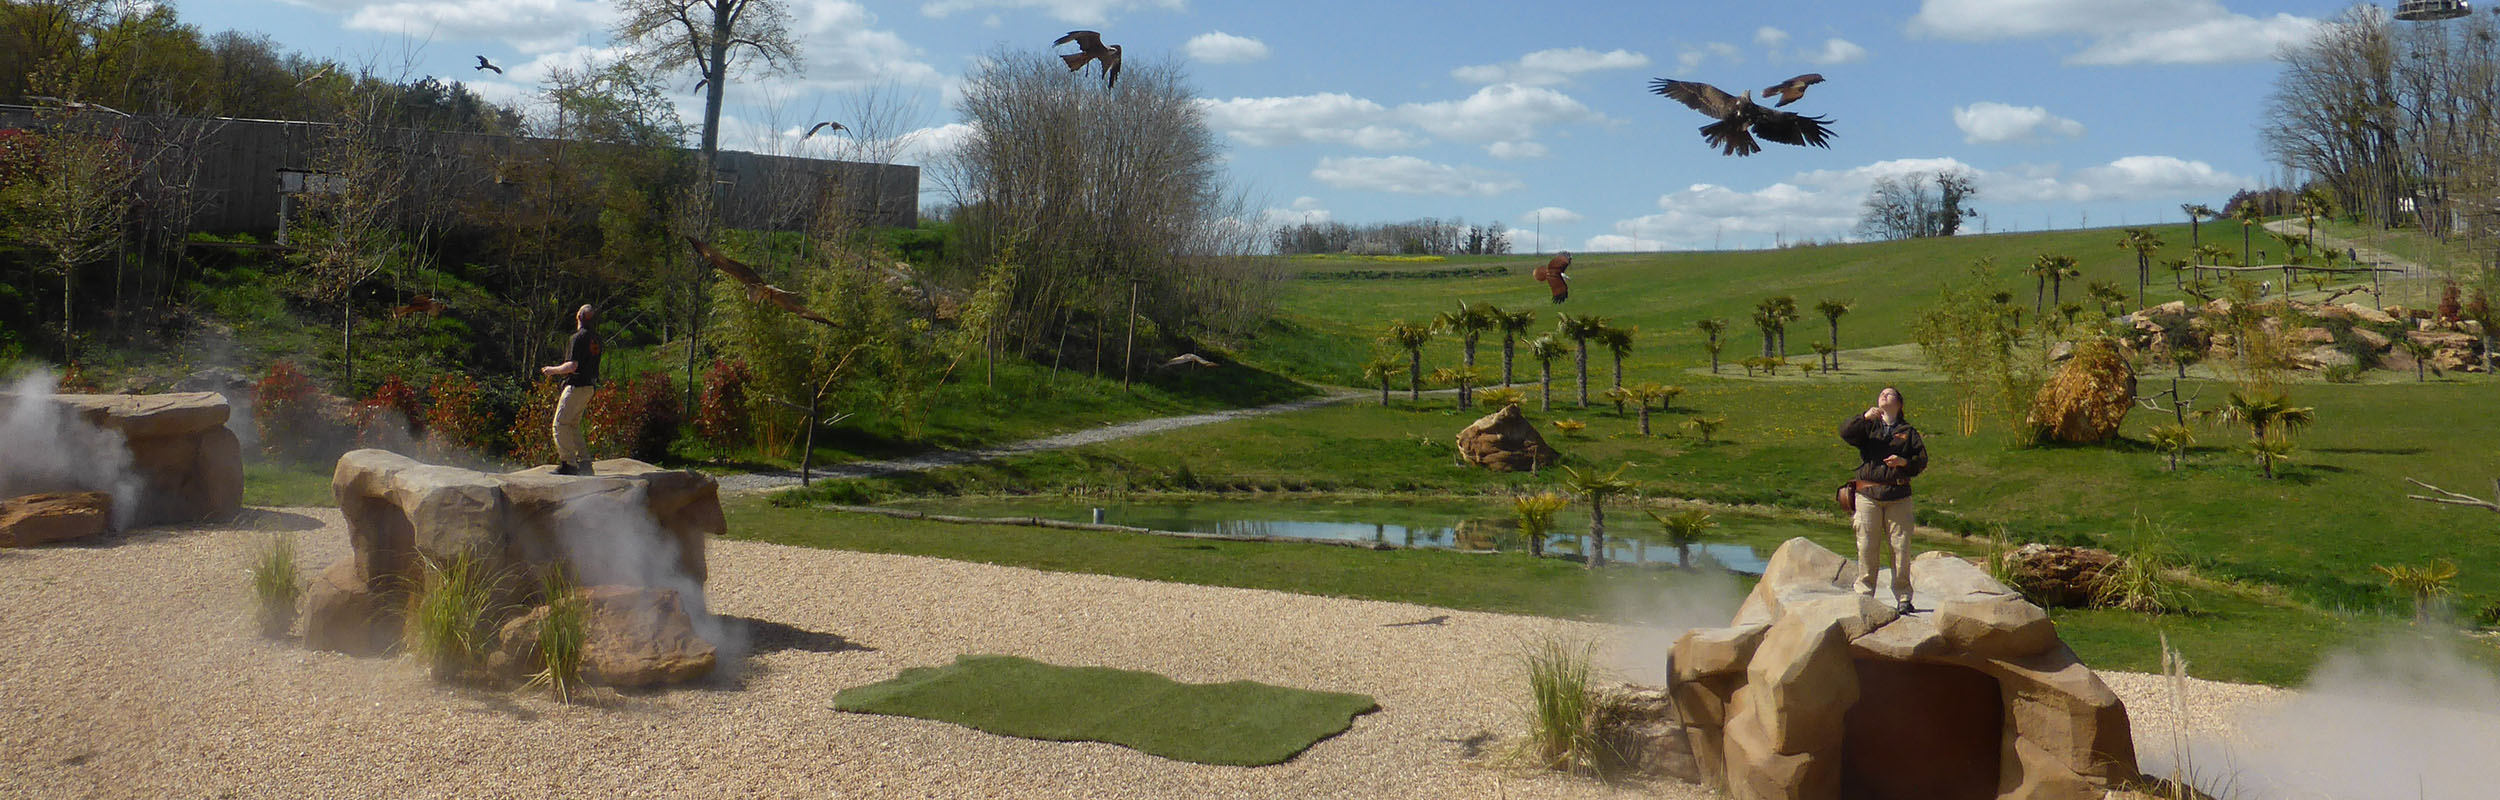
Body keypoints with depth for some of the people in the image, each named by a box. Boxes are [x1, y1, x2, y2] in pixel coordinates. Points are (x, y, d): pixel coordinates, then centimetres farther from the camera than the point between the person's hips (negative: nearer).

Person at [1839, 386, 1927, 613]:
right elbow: (1845, 433, -5)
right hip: (1868, 494, 0)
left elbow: (1922, 460, 9)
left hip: (1898, 497, 0)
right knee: (1867, 548, -3)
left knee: (1901, 548, -1)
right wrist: (1864, 417, -18)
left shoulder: (1908, 432, 16)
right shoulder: (1868, 426, 14)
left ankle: (1903, 598, 7)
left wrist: (1904, 462, -10)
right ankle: (1864, 595, 5)